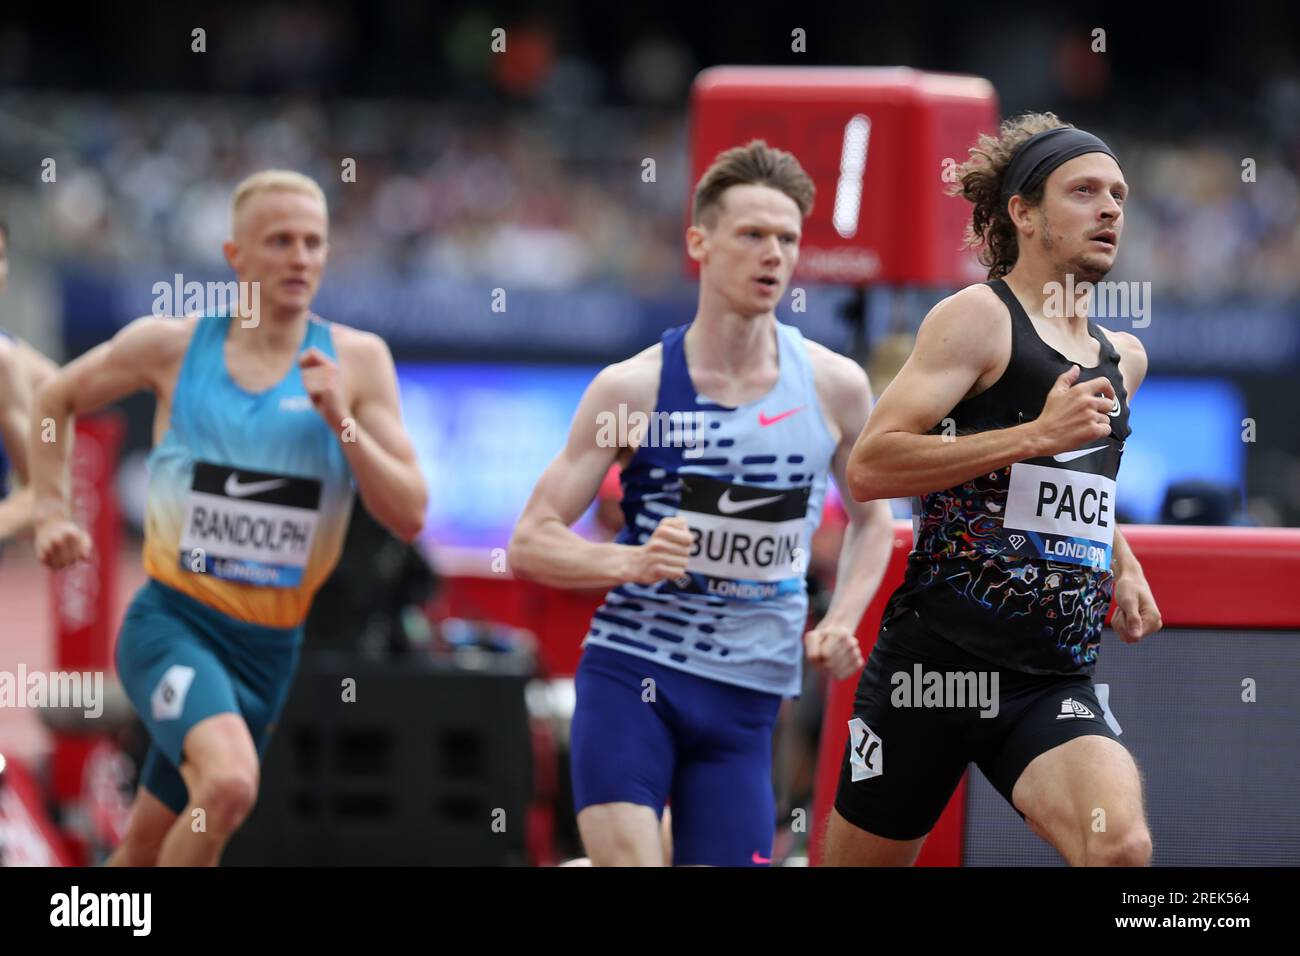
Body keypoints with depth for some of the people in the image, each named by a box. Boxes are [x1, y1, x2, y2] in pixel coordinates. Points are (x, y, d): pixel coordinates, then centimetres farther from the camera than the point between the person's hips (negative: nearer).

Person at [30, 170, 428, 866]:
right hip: (173, 620, -3)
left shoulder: (356, 361, -1)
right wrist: (50, 515, 8)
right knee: (230, 782, -32)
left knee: (148, 850, 15)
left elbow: (409, 516, -5)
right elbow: (56, 400, 15)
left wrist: (343, 422, -17)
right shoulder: (172, 345, -3)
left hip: (269, 648, 3)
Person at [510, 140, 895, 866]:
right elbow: (531, 541, -3)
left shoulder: (834, 388, 2)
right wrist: (634, 562, -22)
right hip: (630, 673, -3)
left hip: (746, 697, 3)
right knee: (630, 861, -20)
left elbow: (871, 520, 20)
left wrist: (842, 623, 2)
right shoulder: (633, 390, -5)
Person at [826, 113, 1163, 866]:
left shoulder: (1123, 358, 16)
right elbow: (869, 468, -18)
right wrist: (1036, 435, -22)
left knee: (1121, 846, -26)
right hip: (937, 660, -4)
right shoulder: (978, 318, -6)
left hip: (1055, 686, 4)